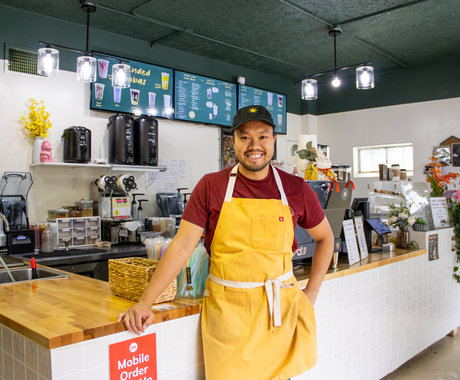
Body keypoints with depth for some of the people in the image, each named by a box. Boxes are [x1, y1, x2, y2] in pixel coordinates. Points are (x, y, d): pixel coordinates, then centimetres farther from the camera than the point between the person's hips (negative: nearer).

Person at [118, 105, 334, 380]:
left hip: (279, 309, 2)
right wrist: (145, 303, -13)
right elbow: (183, 245, -7)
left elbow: (325, 237, 14)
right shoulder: (212, 186, -3)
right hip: (226, 310, -1)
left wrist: (311, 292, 7)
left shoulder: (296, 189, 1)